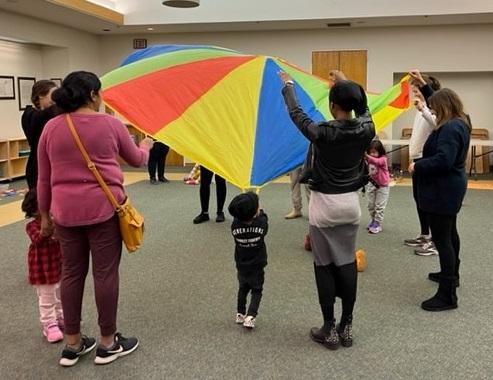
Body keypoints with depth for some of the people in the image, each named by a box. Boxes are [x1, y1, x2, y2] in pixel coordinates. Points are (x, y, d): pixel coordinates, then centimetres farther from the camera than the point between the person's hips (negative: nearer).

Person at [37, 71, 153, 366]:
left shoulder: (51, 128, 4)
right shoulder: (111, 124, -3)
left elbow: (44, 178, 7)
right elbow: (137, 160, 11)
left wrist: (45, 214, 17)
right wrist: (147, 144, 33)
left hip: (66, 211, 4)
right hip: (103, 208, -3)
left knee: (71, 274, 12)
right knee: (106, 273, 5)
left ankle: (73, 344, 22)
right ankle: (108, 343, 17)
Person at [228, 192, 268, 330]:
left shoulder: (235, 225, -19)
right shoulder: (261, 223, -21)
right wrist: (261, 212, 17)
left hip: (241, 265, 2)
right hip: (257, 265, -2)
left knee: (243, 288, 23)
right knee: (256, 290, 11)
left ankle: (240, 313, 31)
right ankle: (250, 316, -4)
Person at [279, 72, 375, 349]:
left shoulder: (323, 132, -17)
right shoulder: (366, 130, -6)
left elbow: (296, 113, -1)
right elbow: (364, 110, 18)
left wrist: (288, 85, 16)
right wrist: (348, 85, 30)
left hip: (325, 204, -4)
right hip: (350, 202, 4)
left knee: (324, 266, 6)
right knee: (347, 264, 12)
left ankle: (330, 329, 12)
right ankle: (347, 327, 18)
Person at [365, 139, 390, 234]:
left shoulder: (383, 159, -20)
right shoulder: (369, 160, -1)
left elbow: (376, 161, -42)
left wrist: (367, 156, -56)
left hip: (382, 186, -6)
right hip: (372, 184, 6)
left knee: (379, 206, -1)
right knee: (371, 205, 13)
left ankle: (377, 225, 4)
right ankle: (373, 220, 31)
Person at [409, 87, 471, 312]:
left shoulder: (450, 128, -24)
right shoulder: (458, 123, 9)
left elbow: (443, 160, -33)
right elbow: (437, 101, 26)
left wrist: (417, 166, -20)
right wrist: (424, 86, 25)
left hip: (442, 191, -11)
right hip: (450, 189, 11)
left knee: (441, 239, -9)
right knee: (449, 233, 24)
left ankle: (448, 295, -6)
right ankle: (451, 274, 42)